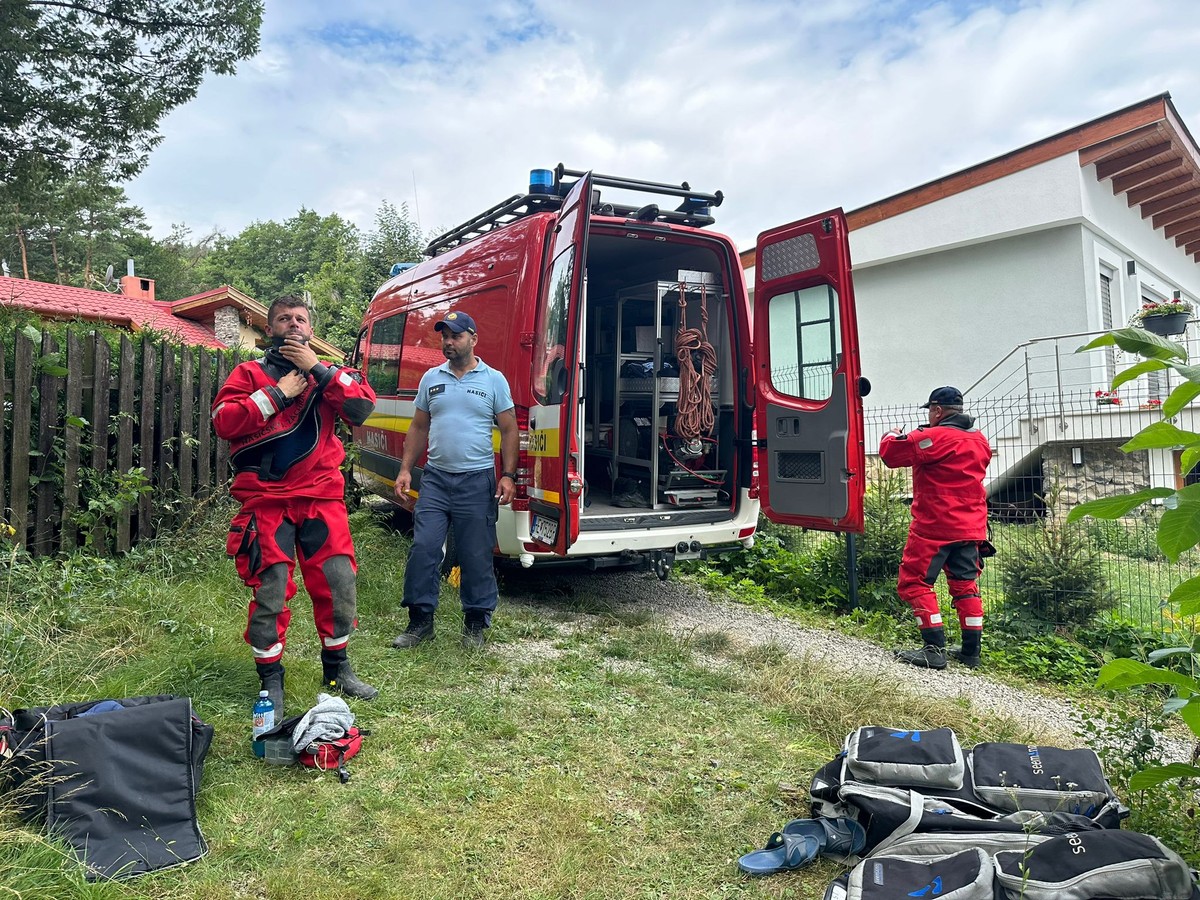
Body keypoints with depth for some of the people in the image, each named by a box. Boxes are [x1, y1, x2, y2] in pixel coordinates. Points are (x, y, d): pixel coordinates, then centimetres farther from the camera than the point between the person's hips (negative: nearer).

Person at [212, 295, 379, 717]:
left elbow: (362, 408, -5)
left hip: (322, 496, 2)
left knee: (339, 582, 3)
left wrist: (317, 369, -9)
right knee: (270, 591, -2)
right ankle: (270, 680, 16)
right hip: (266, 497, -2)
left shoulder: (329, 373, 13)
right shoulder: (249, 373, 8)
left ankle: (337, 667, 24)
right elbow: (223, 421, -7)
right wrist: (277, 393, -9)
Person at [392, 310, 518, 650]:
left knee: (476, 557, 4)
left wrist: (508, 475, -8)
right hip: (435, 478, 3)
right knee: (422, 549, 0)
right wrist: (405, 470, 6)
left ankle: (475, 624, 19)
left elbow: (509, 430, 1)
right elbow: (419, 428, 14)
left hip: (476, 481, -3)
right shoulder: (431, 378, 10)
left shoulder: (494, 380, 2)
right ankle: (420, 621, 14)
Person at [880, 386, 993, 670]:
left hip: (935, 526, -8)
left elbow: (889, 454, -11)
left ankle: (935, 649, -6)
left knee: (914, 582, -2)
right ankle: (971, 651, 18)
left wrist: (892, 435, 12)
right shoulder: (980, 440, 11)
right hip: (971, 527, 8)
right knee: (965, 585, 14)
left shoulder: (932, 438, -15)